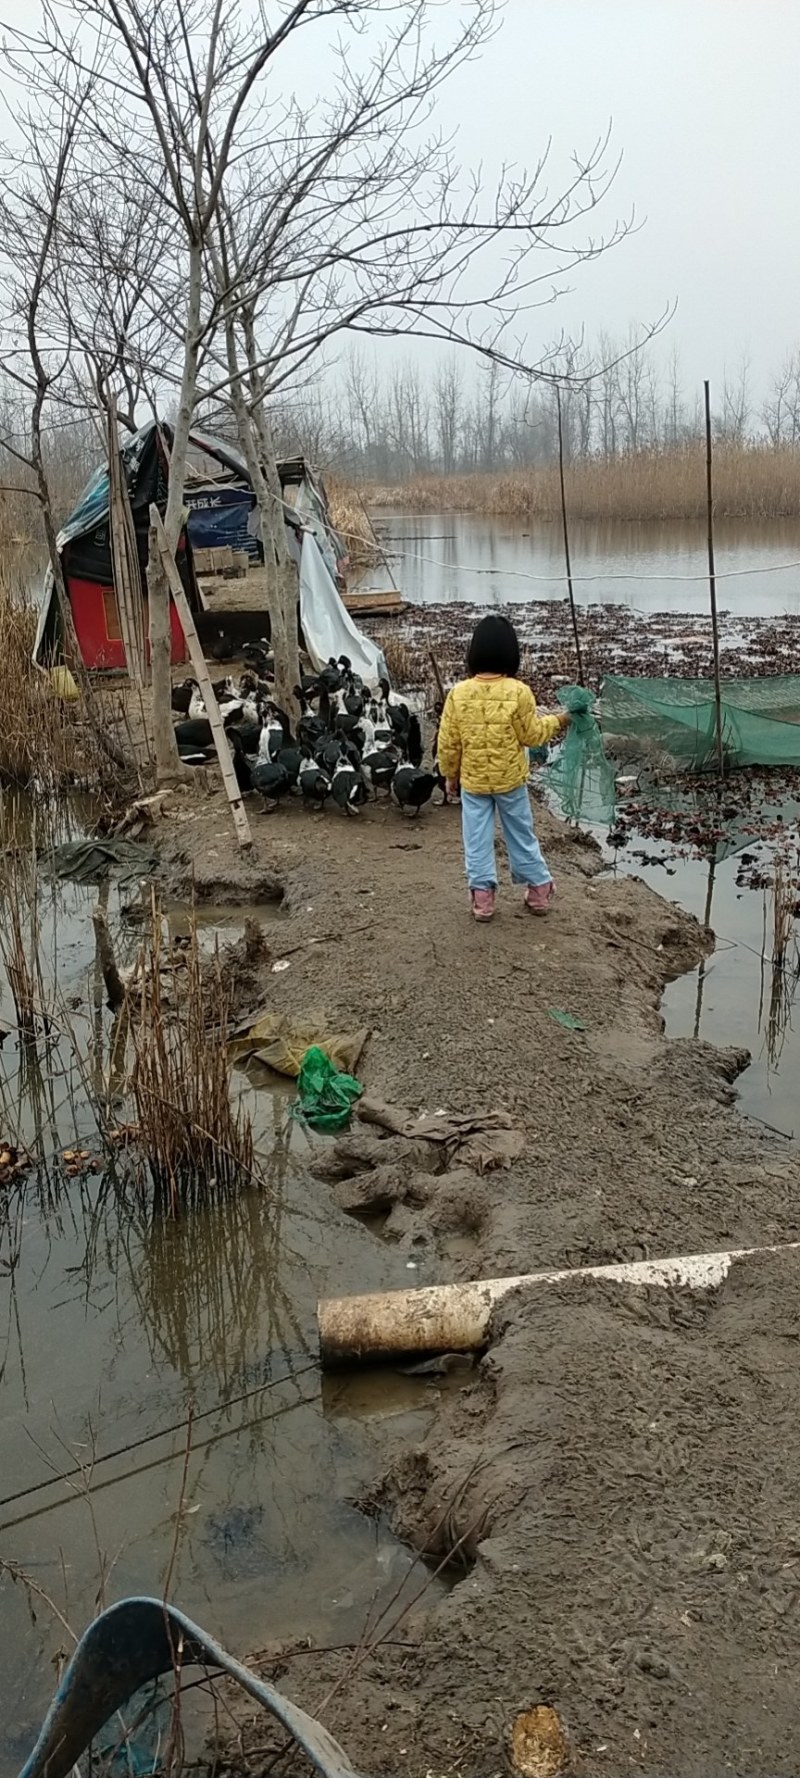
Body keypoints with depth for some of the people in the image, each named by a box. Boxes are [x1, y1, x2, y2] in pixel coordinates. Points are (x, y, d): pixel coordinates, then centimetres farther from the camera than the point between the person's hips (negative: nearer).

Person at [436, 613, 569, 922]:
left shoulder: (458, 693, -11)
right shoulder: (518, 692, -16)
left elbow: (448, 742, -5)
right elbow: (531, 734, -7)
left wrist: (450, 774, 10)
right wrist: (556, 721, 10)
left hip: (472, 781, 0)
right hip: (510, 779, 0)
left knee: (477, 839, 10)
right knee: (521, 834, 15)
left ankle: (482, 896, 13)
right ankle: (539, 890, 26)